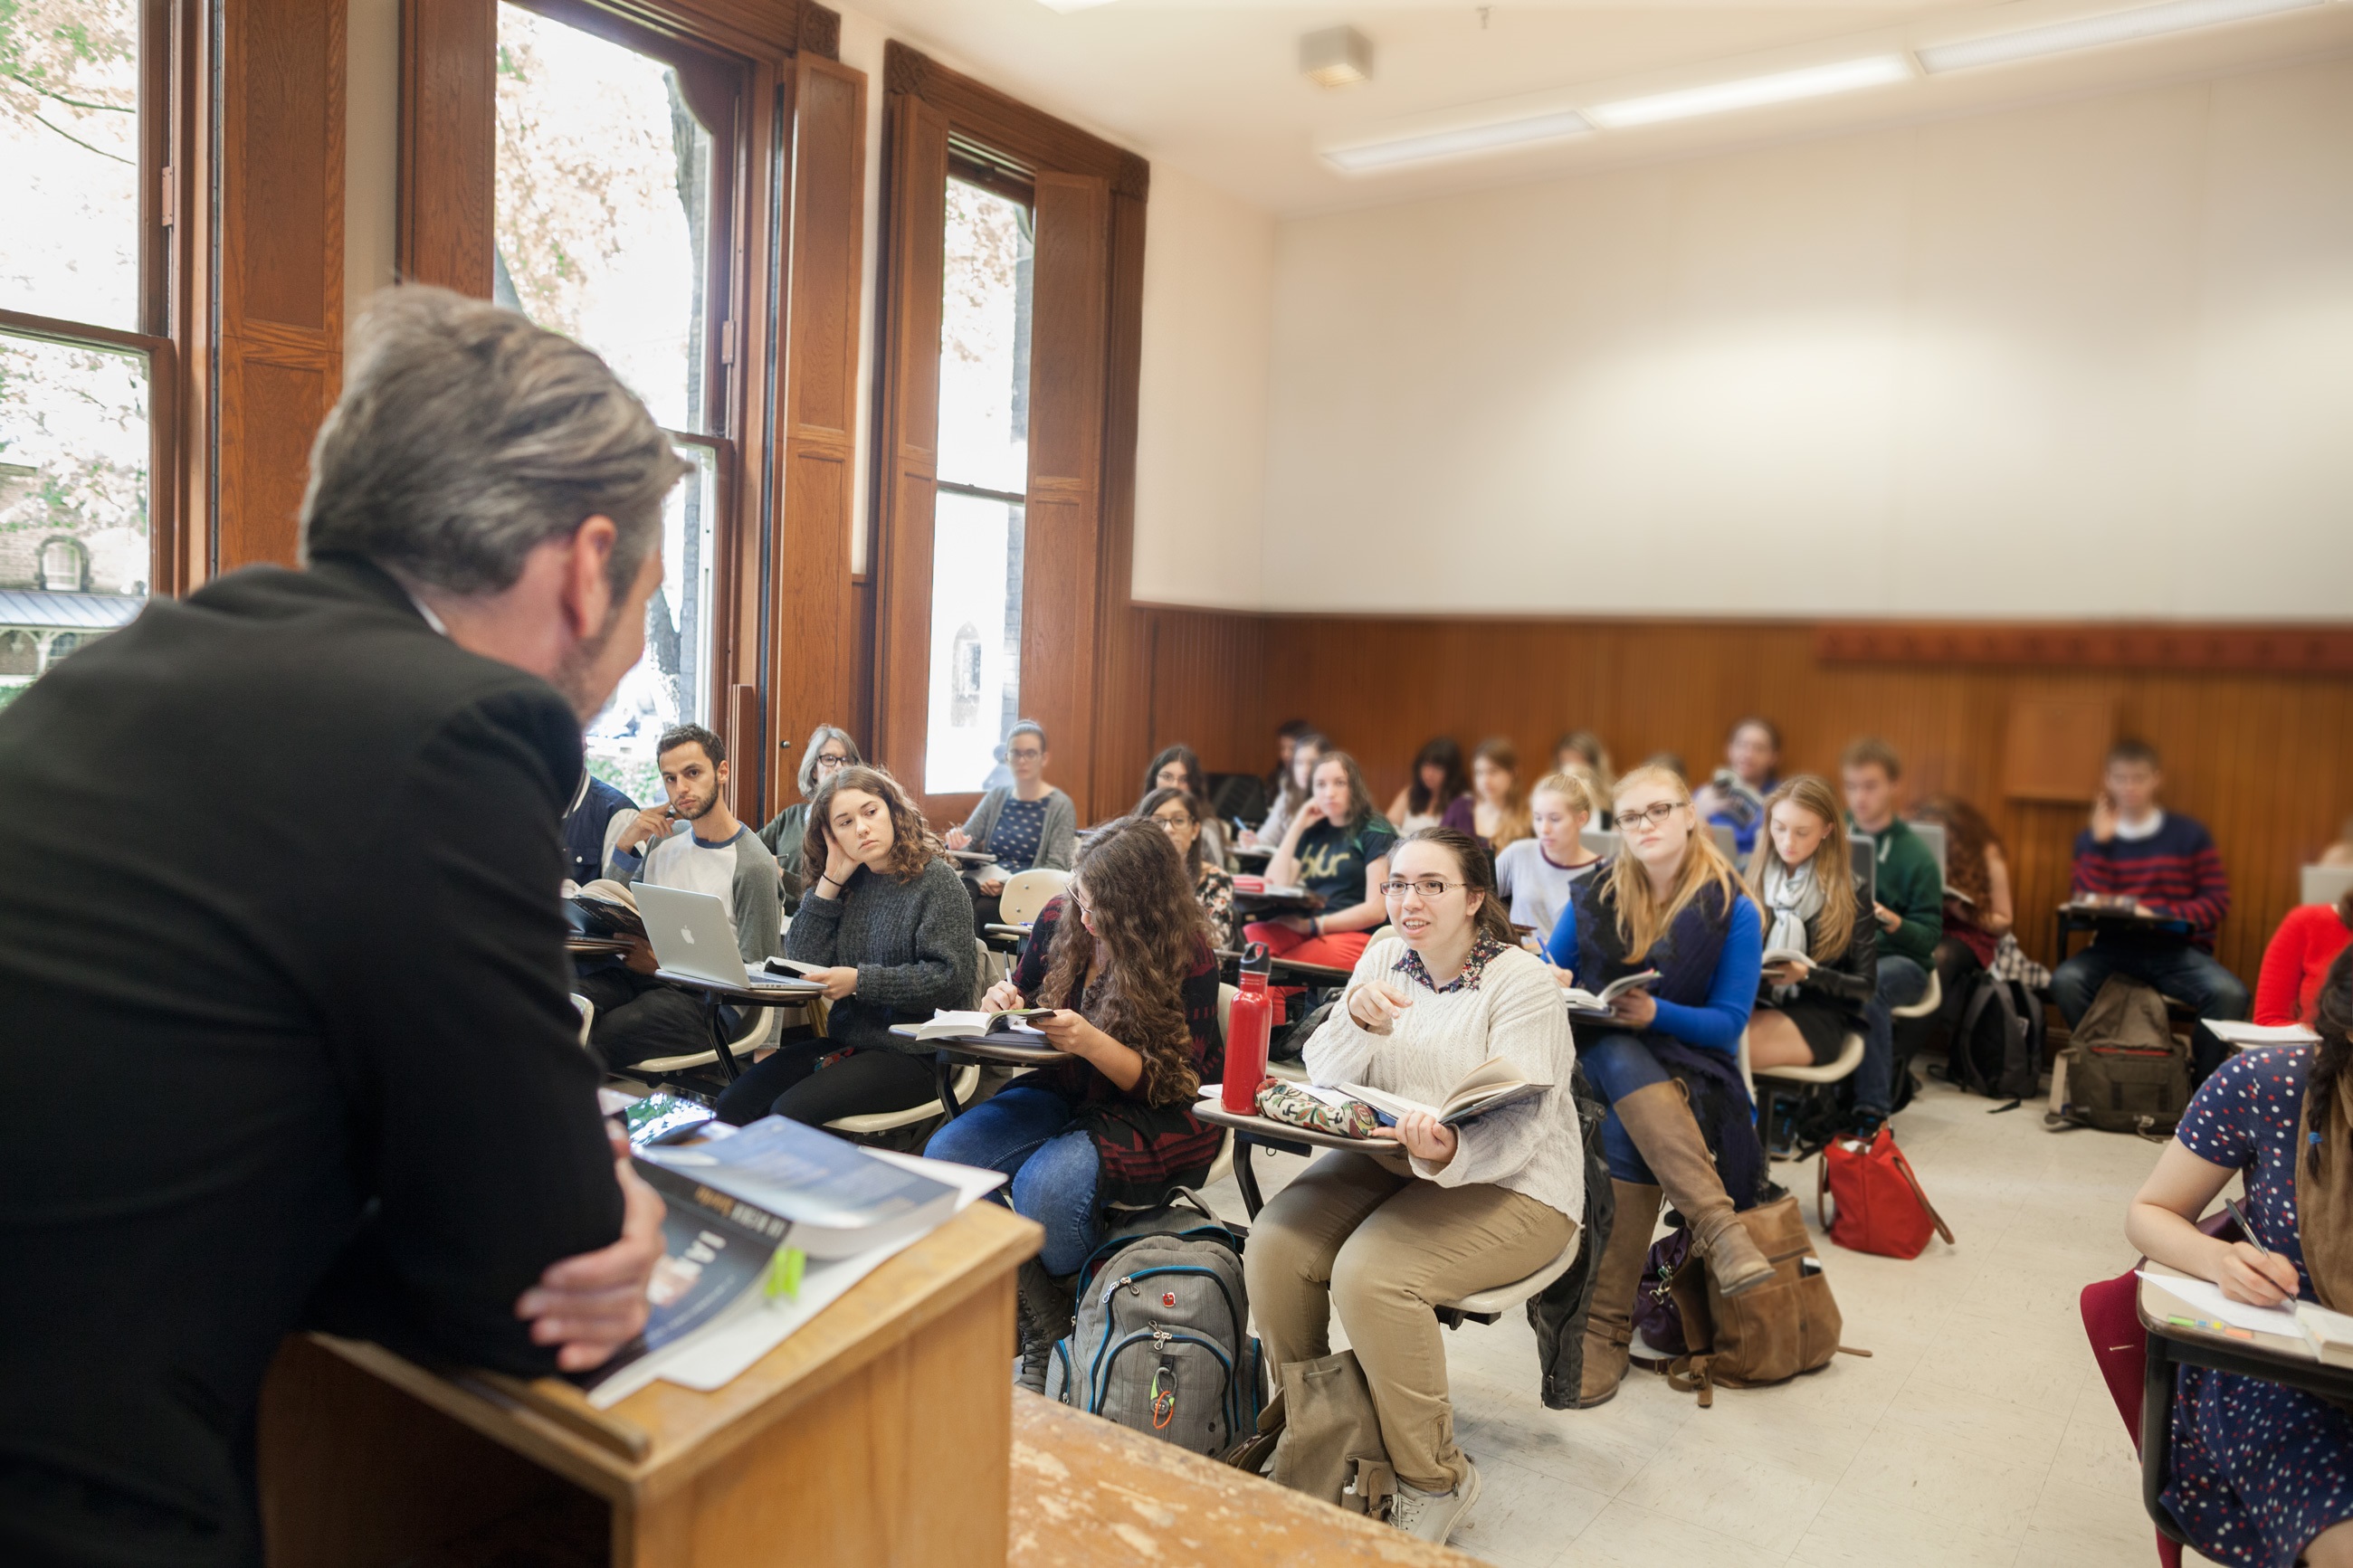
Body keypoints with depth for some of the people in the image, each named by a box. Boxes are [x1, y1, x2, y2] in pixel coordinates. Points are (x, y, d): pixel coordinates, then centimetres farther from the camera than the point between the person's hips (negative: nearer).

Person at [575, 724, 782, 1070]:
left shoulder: (754, 865, -7)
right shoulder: (665, 837, 15)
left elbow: (755, 971, -6)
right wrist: (624, 845, 3)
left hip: (705, 999, -6)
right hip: (634, 973, 6)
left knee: (596, 1038, -32)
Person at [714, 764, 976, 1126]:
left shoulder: (936, 880, -6)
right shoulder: (850, 885, 11)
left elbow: (950, 978, -14)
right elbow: (801, 965, 3)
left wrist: (860, 981, -17)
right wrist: (831, 880, -1)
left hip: (914, 1053, -6)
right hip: (846, 1040, 6)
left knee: (790, 1111, -23)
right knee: (734, 1103, -10)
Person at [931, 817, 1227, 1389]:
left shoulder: (1188, 957, -16)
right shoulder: (1060, 919, -1)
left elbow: (1172, 1083, -16)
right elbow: (1021, 992, 17)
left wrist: (1092, 1043, -31)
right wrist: (1001, 1001, -9)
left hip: (1155, 1118, -6)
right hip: (1060, 1092, 6)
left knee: (1045, 1184, -33)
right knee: (947, 1154, -19)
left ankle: (1058, 1338, -2)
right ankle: (1011, 1315, -2)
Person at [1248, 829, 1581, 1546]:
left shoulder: (1521, 981, -12)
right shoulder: (1384, 957, 5)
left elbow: (1518, 1125, -21)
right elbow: (1325, 1079, 1)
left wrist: (1447, 1150, -42)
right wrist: (1357, 1018, -20)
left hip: (1510, 1184, -5)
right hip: (1389, 1159, 6)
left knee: (1370, 1273, -28)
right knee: (1275, 1245, -18)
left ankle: (1434, 1478, -6)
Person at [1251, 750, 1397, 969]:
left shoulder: (1375, 833, 2)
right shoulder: (1314, 831, 19)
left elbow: (1376, 909, -8)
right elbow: (1276, 885, 8)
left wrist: (1313, 925, -15)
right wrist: (1297, 826, 6)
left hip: (1355, 935, -5)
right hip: (1305, 930, 5)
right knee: (1247, 937, -28)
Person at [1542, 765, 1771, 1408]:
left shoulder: (1732, 910, -2)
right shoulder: (1595, 895, 6)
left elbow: (1729, 1023, -6)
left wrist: (1655, 1013, -25)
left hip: (1687, 1061, -2)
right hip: (1596, 1052, 2)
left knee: (1625, 1133, -36)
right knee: (1624, 1059, -37)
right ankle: (1718, 1226, -43)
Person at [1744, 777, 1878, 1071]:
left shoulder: (1849, 892, 0)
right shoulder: (1750, 879, 9)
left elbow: (1866, 986, 2)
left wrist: (1807, 974, -16)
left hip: (1818, 1016, -3)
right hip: (1755, 1004, 3)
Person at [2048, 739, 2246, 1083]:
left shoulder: (2189, 833, 9)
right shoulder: (2093, 837, 10)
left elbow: (2218, 899, 2)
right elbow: (2086, 907, -1)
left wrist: (2162, 915, -14)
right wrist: (2099, 842, -4)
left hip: (2177, 948, 0)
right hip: (2114, 947, 0)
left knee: (2230, 994, -30)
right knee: (2065, 980, -31)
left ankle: (2198, 1083, -7)